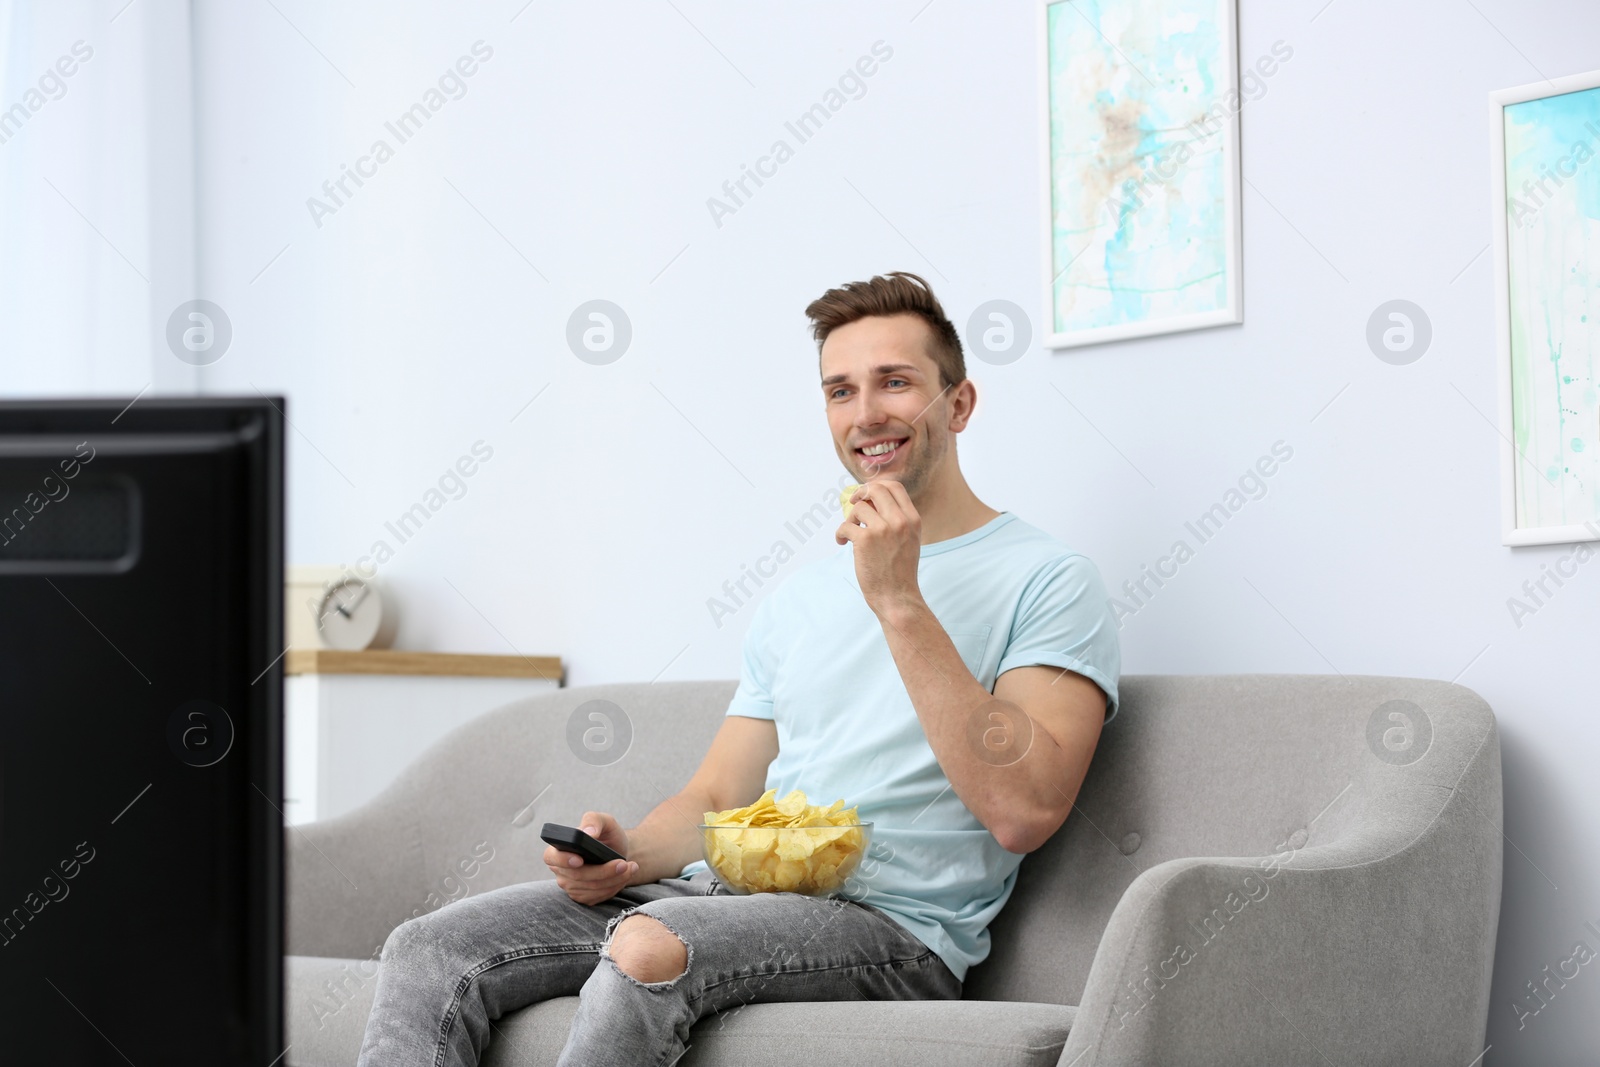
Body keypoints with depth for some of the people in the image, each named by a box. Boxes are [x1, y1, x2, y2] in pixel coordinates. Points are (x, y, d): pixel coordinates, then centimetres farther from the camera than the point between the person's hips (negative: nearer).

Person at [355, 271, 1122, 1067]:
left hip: (887, 921, -7)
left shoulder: (1048, 581, 0)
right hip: (727, 889, 7)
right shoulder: (795, 602, 24)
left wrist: (900, 603, -15)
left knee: (650, 945, -37)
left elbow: (1024, 811, -15)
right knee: (429, 949, -12)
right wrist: (624, 852, -1)